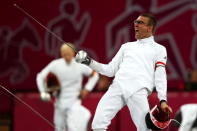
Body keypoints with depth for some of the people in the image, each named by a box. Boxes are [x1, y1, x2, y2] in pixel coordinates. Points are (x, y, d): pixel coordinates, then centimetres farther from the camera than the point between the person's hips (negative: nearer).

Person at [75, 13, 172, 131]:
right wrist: (89, 62, 13)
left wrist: (163, 100, -10)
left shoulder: (159, 49, 17)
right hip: (117, 87, 3)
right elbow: (110, 70, 27)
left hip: (138, 90, -3)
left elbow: (160, 76, 5)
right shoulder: (127, 47, 29)